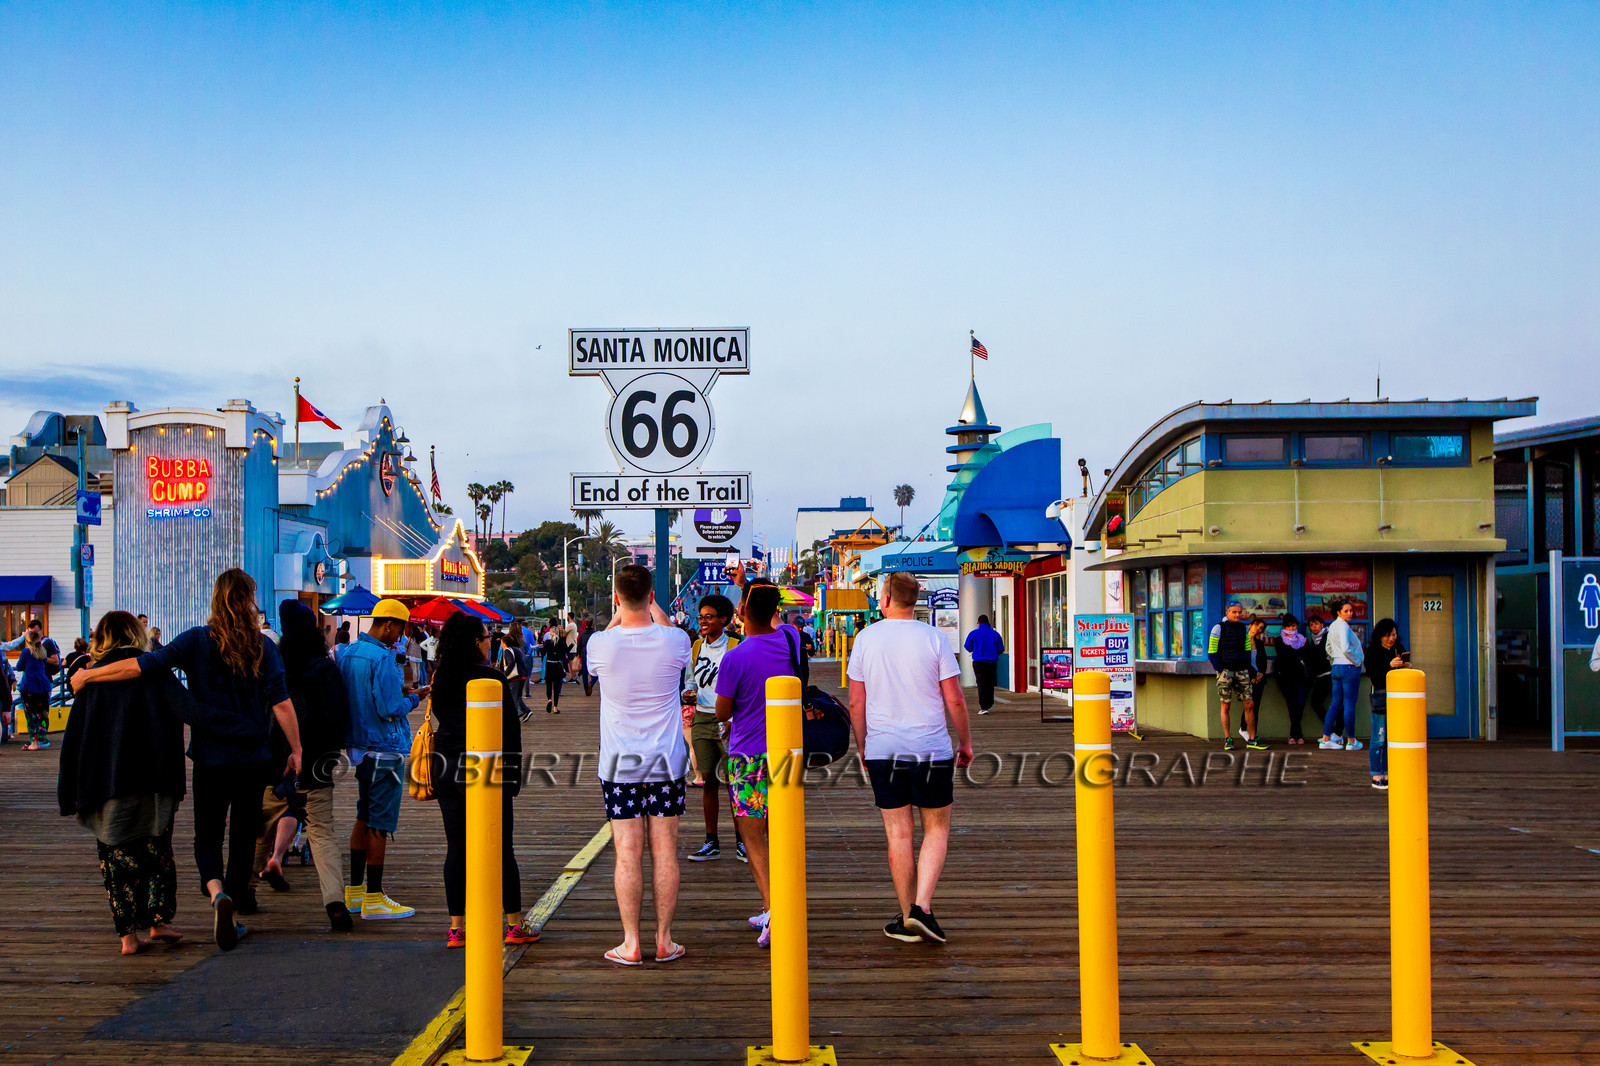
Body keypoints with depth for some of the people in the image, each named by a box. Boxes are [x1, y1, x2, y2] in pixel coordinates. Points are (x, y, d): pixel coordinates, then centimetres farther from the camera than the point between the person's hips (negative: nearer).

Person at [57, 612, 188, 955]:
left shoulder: (91, 679, 5)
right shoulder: (154, 672, 0)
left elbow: (73, 739, 6)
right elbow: (186, 707, -16)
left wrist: (71, 794, 10)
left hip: (107, 785, 1)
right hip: (153, 783, -1)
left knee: (118, 859, 7)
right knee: (157, 851, 14)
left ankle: (129, 935, 5)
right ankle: (157, 922, 11)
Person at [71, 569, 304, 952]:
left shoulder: (198, 640, -6)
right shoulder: (263, 647, -4)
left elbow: (144, 665, -14)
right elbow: (281, 704, -7)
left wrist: (88, 675, -3)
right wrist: (296, 750, 1)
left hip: (211, 758, -1)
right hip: (253, 758, 1)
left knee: (207, 837, 8)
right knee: (243, 837, 14)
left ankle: (218, 893, -20)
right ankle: (236, 909, 19)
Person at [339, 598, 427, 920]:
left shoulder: (348, 653, 10)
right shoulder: (382, 658, -19)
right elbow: (389, 709, -21)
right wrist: (414, 698, -4)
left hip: (360, 747, 9)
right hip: (385, 748, -9)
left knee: (365, 817, 17)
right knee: (380, 823, -3)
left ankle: (355, 889, 24)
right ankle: (373, 898, 1)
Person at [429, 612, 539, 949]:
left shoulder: (440, 680, 4)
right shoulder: (494, 680, -11)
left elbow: (439, 716, 12)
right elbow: (511, 729, -9)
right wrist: (514, 775, -1)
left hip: (448, 770, 5)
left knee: (456, 848, 8)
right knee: (501, 848, 4)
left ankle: (457, 927, 9)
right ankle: (515, 925, 10)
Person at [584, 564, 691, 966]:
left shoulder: (601, 644, -11)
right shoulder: (674, 641, -9)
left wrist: (618, 614, 25)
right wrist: (654, 608, 32)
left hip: (619, 765, -1)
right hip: (666, 764, 1)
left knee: (627, 854, 1)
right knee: (665, 852, 6)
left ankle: (630, 944, 4)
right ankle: (664, 941, 11)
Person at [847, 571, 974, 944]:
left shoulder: (866, 638, 0)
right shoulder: (934, 638, -4)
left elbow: (856, 703, 2)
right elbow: (955, 700, -4)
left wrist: (861, 746, 14)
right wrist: (966, 742, 9)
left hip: (882, 750, 2)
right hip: (931, 750, -1)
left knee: (898, 833, 8)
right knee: (937, 829, 11)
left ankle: (908, 919, 12)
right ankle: (922, 907, -4)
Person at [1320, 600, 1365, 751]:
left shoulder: (1332, 626, 15)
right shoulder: (1343, 626, -14)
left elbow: (1328, 647, 25)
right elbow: (1345, 648, -25)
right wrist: (1357, 661, -12)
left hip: (1336, 667, 9)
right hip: (1349, 667, -9)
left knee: (1336, 704, 10)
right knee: (1350, 705, -3)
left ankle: (1326, 739, 9)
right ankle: (1351, 742, 2)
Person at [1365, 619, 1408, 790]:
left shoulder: (1399, 648, 14)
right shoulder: (1373, 650, -1)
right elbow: (1372, 674, -11)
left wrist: (1406, 666, -6)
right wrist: (1389, 666, -23)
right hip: (1380, 695, -5)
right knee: (1379, 739, -5)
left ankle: (1387, 775, 12)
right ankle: (1376, 777, 0)